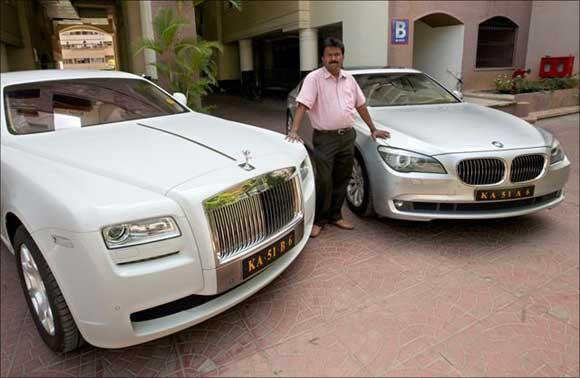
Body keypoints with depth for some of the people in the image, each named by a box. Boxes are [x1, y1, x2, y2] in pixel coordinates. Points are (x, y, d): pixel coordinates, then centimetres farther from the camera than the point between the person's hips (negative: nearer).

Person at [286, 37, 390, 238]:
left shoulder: (349, 79, 12)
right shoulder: (314, 78, -6)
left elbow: (360, 105, 20)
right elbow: (302, 105, -15)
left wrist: (373, 129, 21)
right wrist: (294, 131, -28)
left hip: (347, 136, 6)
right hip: (325, 138, -5)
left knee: (341, 180, 12)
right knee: (323, 181, -5)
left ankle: (334, 215, 27)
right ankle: (317, 220, 11)